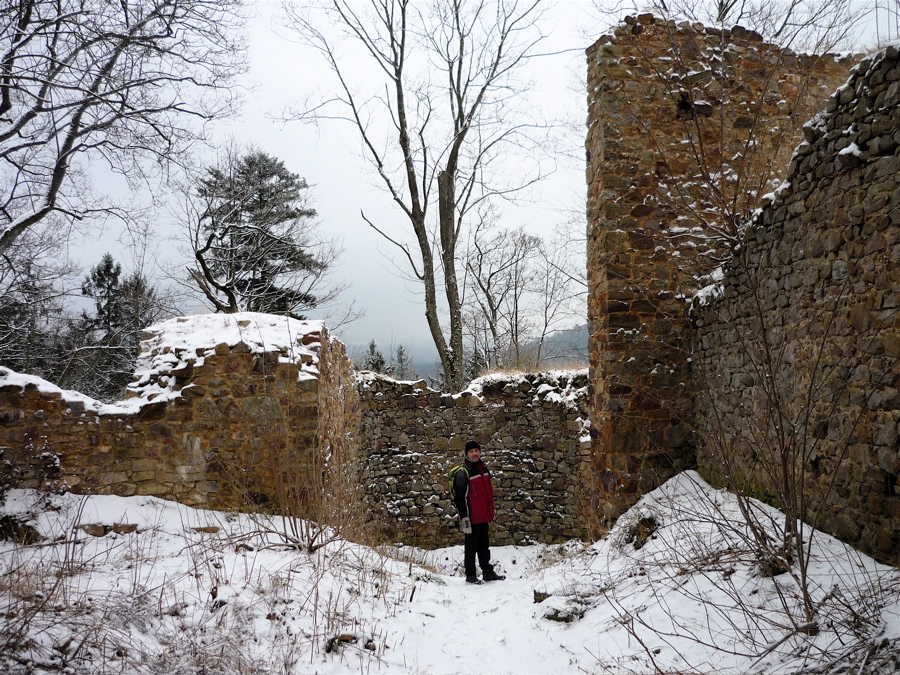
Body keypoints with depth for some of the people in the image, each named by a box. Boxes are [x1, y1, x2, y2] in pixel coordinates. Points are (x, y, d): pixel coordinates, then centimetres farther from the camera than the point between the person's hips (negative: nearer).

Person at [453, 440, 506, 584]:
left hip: (484, 516, 8)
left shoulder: (483, 468, 12)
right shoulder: (463, 472, -14)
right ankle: (470, 575, 13)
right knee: (471, 547, 3)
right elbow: (460, 497, -16)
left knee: (484, 545, 18)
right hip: (472, 518, -8)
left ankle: (488, 572, 28)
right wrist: (464, 518, -19)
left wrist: (490, 513, 22)